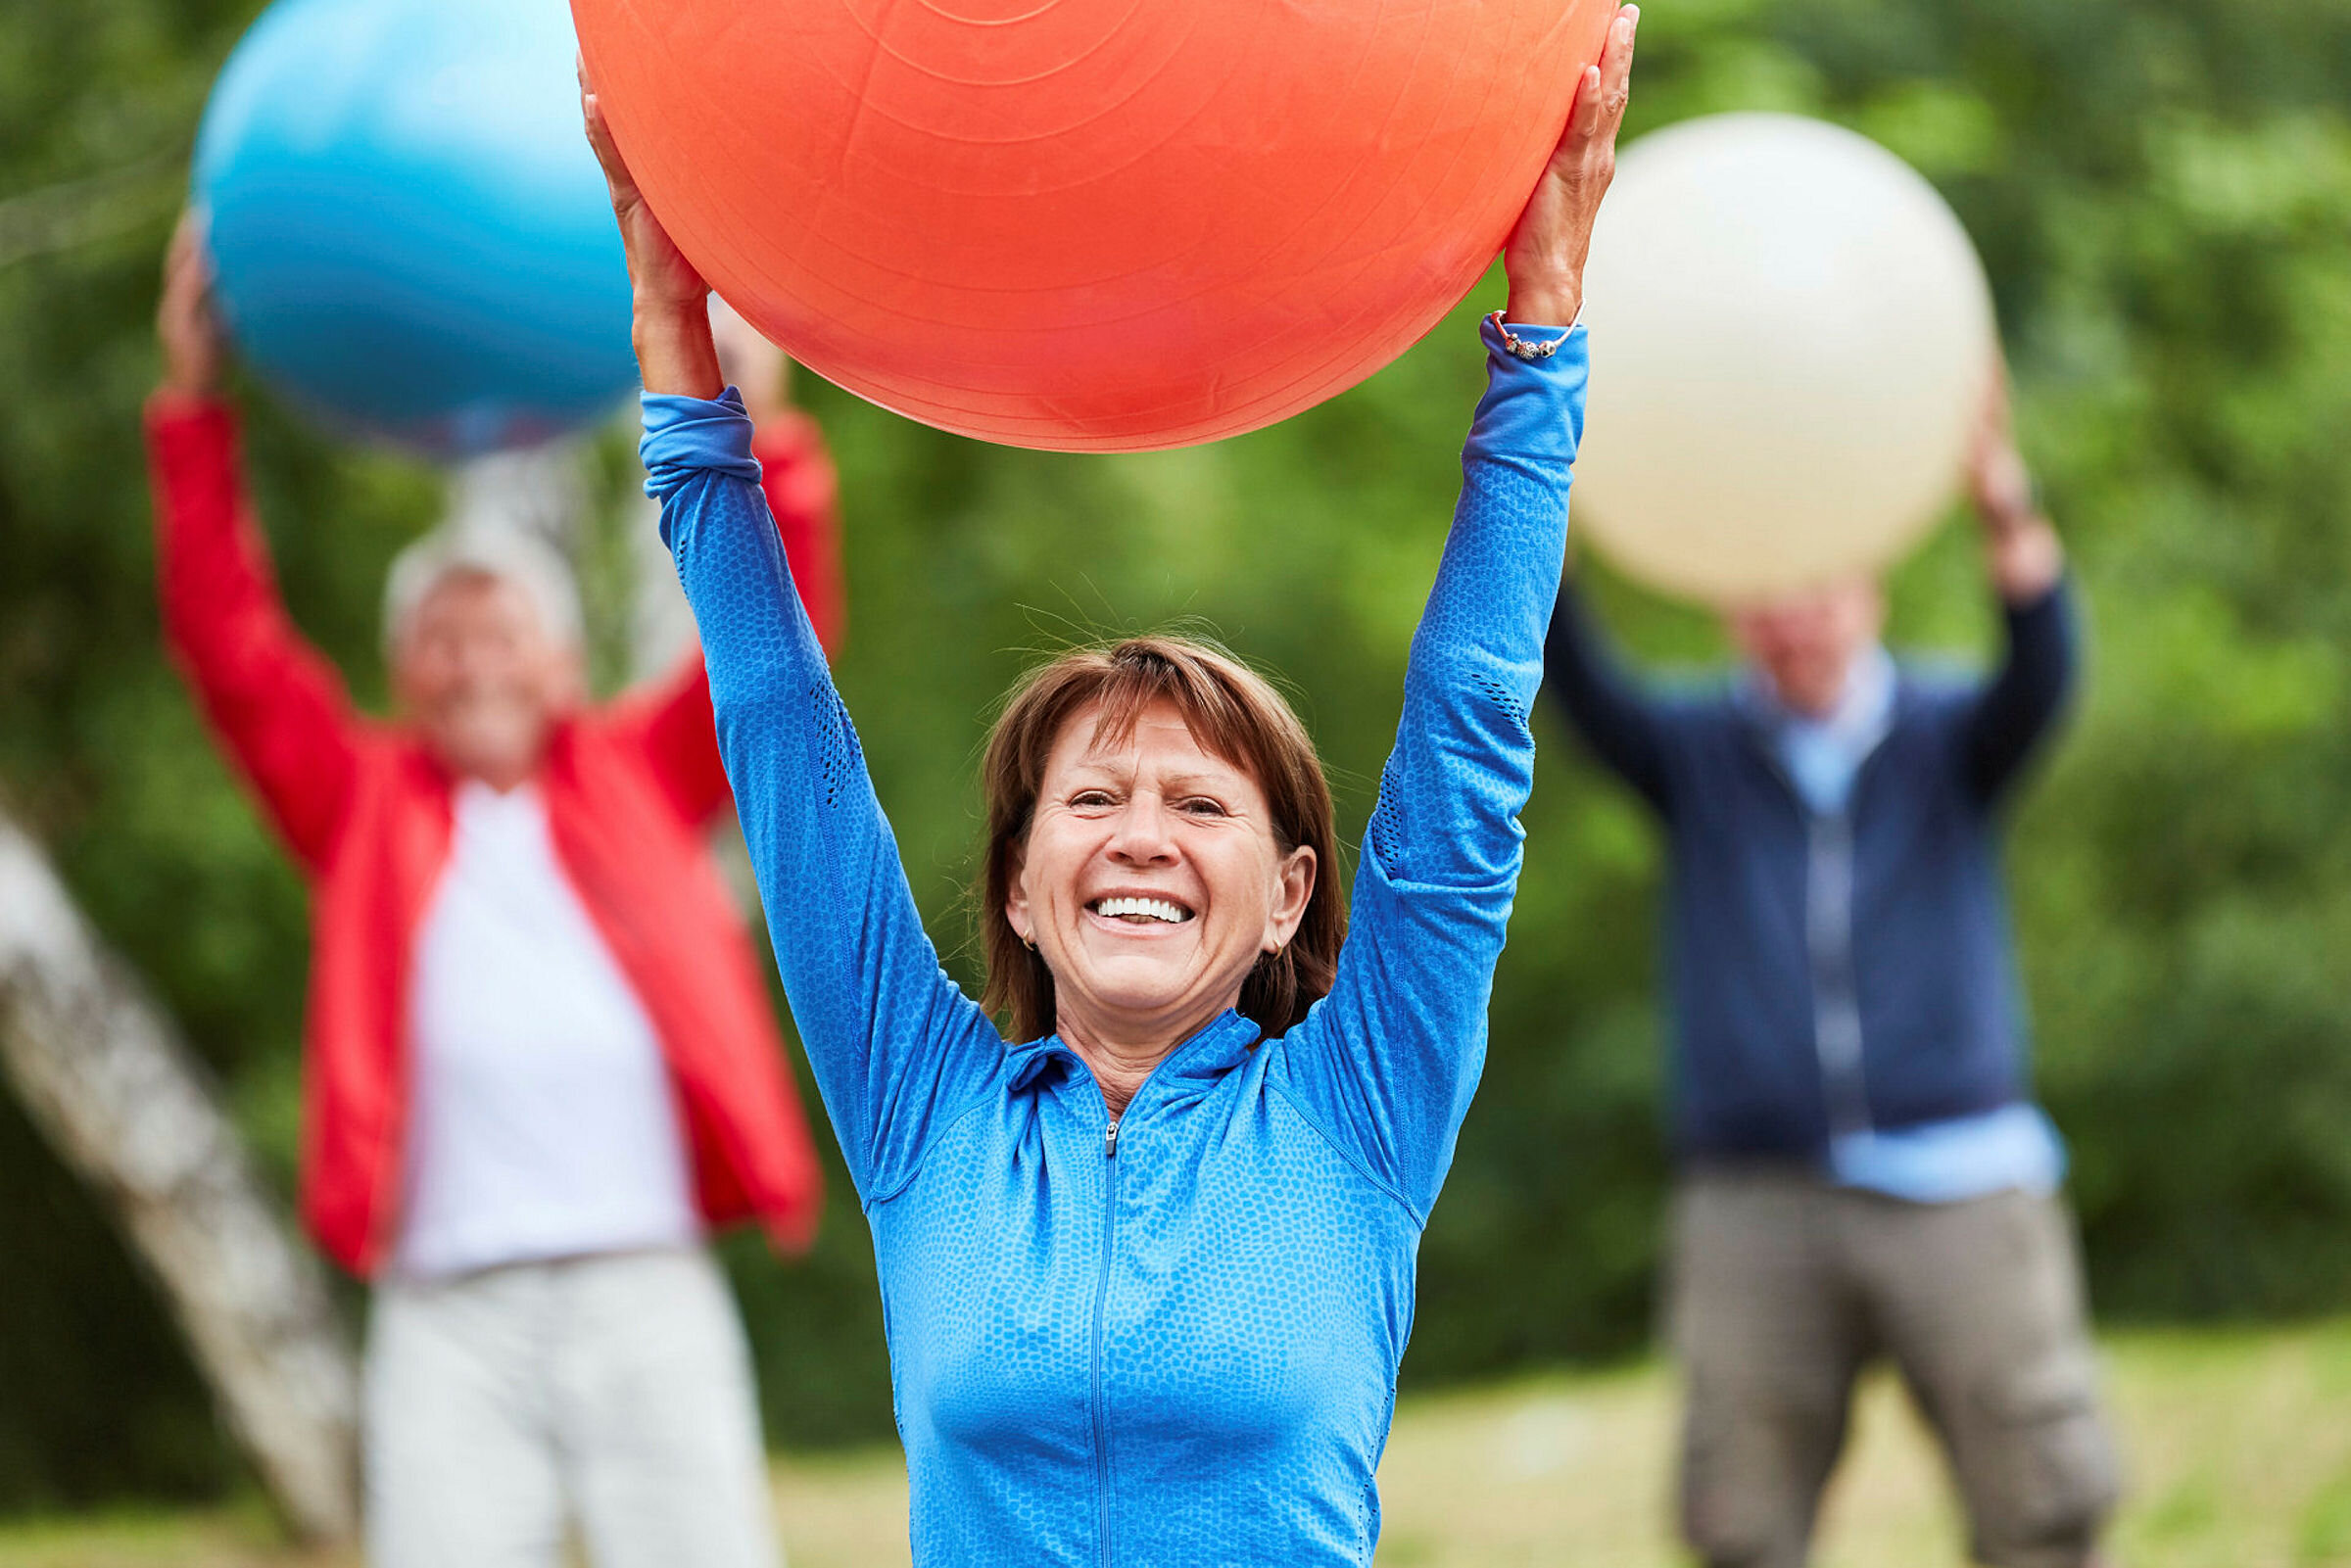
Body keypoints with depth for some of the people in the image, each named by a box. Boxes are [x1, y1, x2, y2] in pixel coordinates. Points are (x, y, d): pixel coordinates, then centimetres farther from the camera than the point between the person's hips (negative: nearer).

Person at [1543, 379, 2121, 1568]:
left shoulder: (1942, 737, 6)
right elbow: (1581, 690, -11)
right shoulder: (1696, 751, 8)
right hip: (1755, 1197, 1)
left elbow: (2039, 680, -15)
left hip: (1959, 1190, 0)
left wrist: (2007, 516, -37)